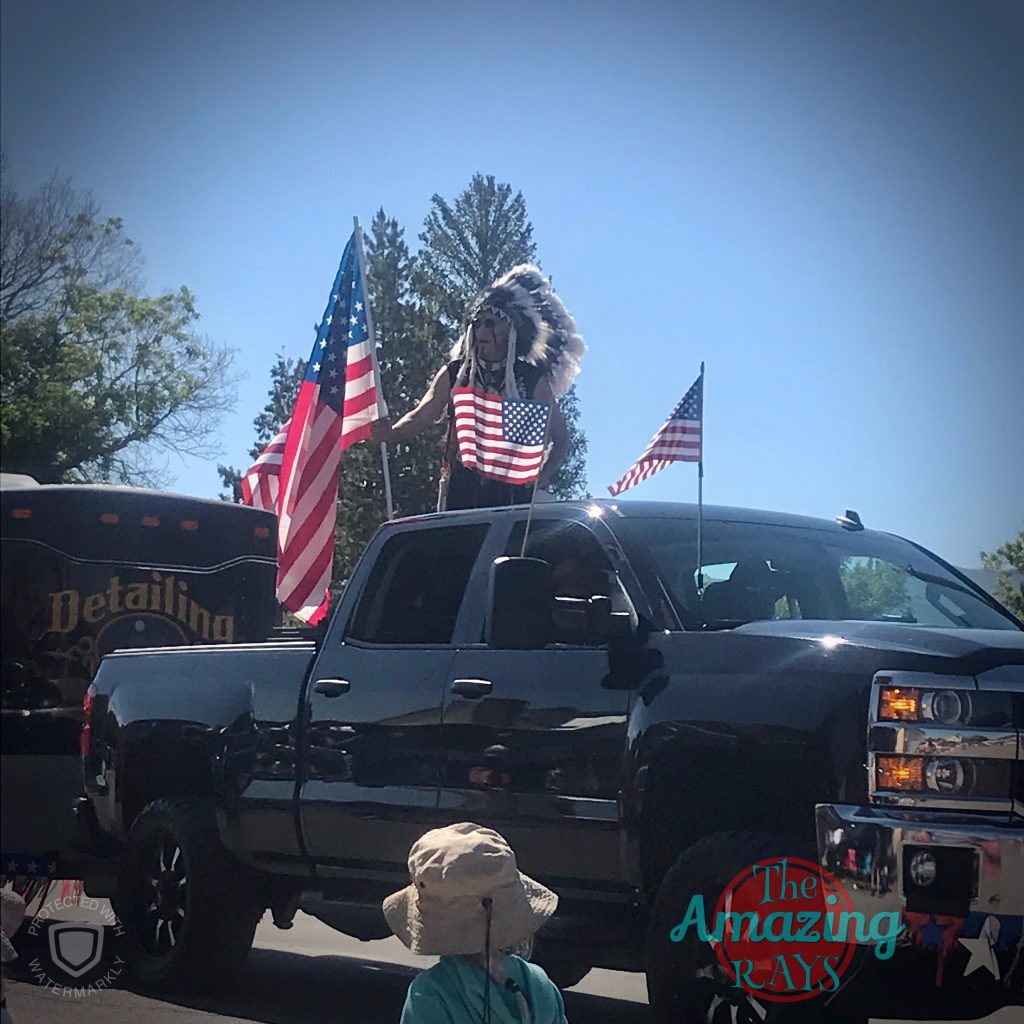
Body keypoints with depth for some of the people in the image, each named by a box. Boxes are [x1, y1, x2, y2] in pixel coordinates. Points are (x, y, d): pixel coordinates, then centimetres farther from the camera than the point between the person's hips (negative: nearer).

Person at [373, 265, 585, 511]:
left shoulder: (532, 379, 6)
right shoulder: (454, 375, 9)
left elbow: (560, 438, 9)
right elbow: (420, 417, 0)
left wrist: (542, 477, -8)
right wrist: (392, 432, -22)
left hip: (513, 492, -1)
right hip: (461, 491, 1)